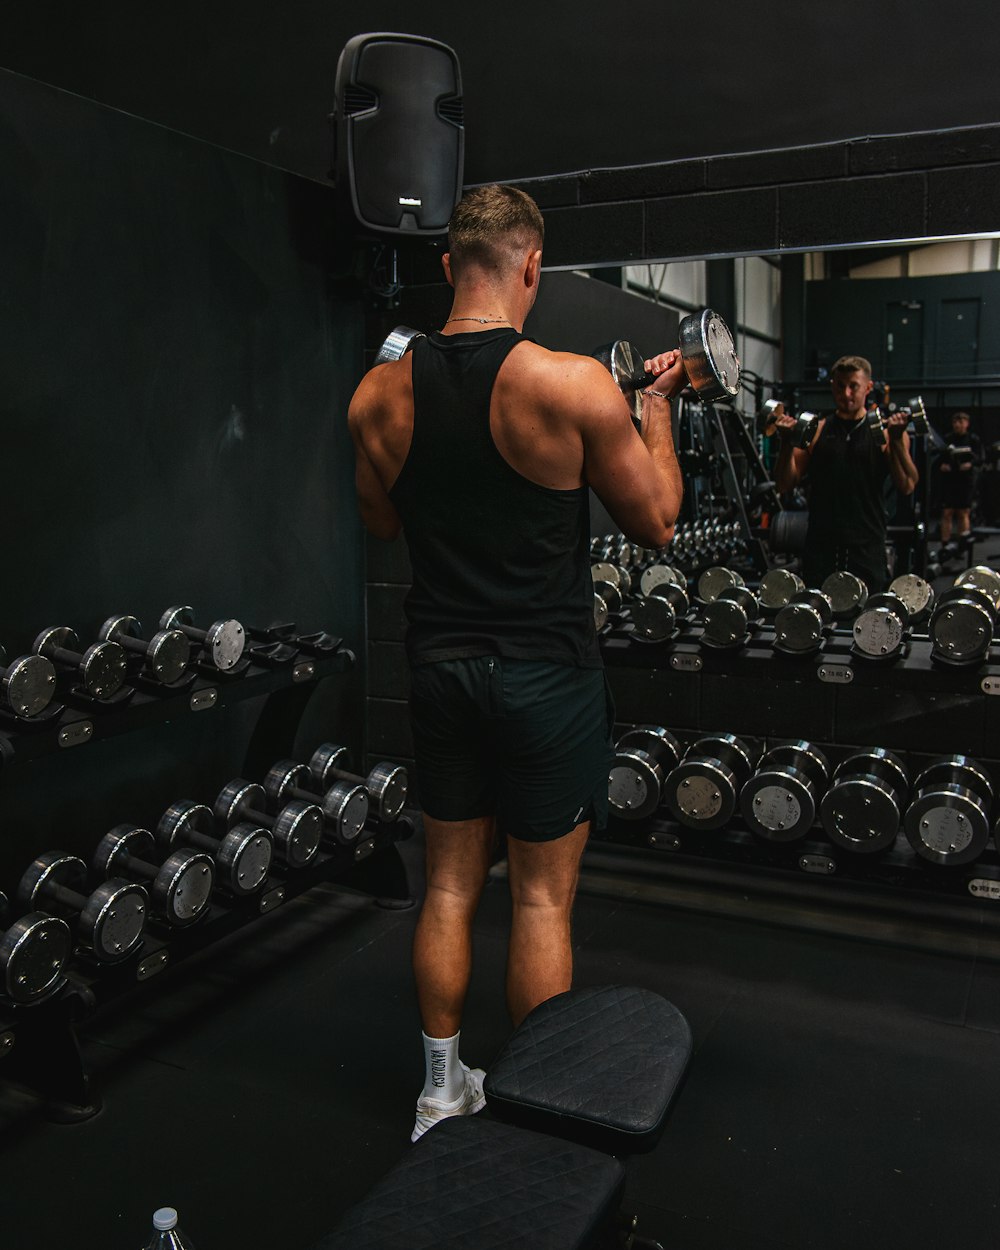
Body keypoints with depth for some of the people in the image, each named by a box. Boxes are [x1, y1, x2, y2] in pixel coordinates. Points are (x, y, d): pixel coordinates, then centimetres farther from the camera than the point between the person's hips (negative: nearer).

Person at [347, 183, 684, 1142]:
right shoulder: (574, 383, -16)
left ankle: (443, 1088, 33)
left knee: (449, 882, 18)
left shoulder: (379, 393, -2)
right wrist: (657, 406, 8)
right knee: (543, 897, 10)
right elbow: (656, 522, -5)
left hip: (439, 664, 4)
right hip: (546, 672, -4)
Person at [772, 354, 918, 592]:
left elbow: (907, 487, -6)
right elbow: (785, 485, 2)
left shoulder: (884, 432, 5)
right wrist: (786, 443, -12)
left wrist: (896, 440, -17)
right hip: (821, 547, 1)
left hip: (867, 548, 0)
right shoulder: (815, 430, 8)